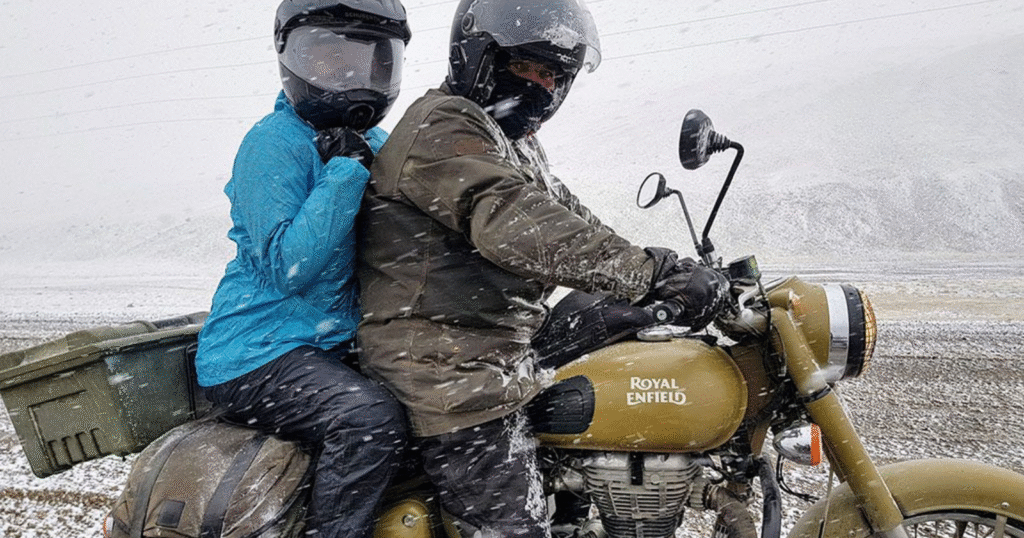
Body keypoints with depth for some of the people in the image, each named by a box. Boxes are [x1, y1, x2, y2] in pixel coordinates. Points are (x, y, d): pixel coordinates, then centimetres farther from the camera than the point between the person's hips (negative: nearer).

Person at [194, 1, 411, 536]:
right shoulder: (274, 143, -13)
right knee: (370, 417, -30)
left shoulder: (376, 145, 11)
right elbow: (283, 268, -23)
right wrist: (346, 171, -24)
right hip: (255, 356, -8)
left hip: (335, 346, 8)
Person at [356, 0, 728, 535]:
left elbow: (570, 217, 18)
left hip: (496, 365, 11)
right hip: (452, 381, -11)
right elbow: (516, 226, -30)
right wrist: (654, 271, -35)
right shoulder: (443, 127, -15)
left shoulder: (517, 146, 21)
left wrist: (670, 272, 8)